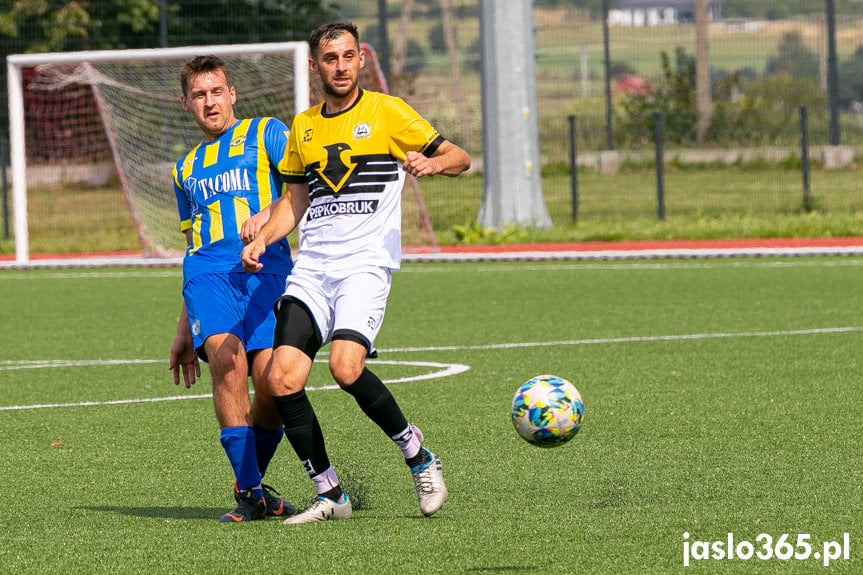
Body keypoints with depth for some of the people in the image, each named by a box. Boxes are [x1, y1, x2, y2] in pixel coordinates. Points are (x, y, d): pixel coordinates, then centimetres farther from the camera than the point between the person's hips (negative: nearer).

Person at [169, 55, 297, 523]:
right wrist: (183, 329, 31)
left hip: (266, 269, -3)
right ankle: (248, 493, -22)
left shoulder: (266, 134, 15)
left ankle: (253, 480, 7)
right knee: (227, 359, -25)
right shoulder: (186, 169, 30)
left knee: (270, 379, -19)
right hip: (208, 273, 3)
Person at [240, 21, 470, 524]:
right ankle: (330, 496, 2)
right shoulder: (303, 127, 18)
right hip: (311, 267, 5)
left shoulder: (386, 112, 3)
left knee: (346, 368, -26)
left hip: (366, 262, -5)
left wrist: (433, 163, -20)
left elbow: (459, 158, 3)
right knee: (283, 379, -11)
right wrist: (263, 236, 8)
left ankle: (417, 454, -3)